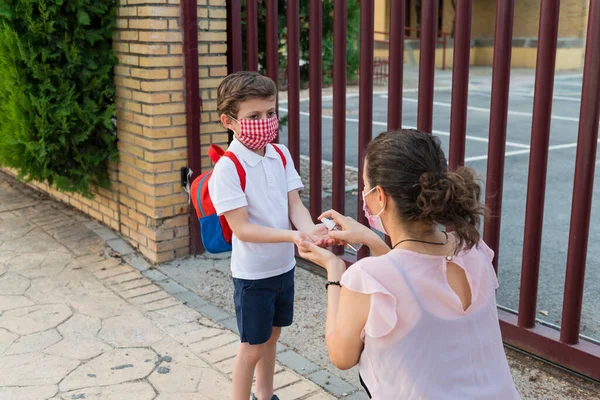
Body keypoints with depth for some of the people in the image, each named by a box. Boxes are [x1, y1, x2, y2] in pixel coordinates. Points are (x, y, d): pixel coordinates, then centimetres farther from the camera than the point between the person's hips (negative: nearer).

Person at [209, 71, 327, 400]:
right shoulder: (228, 168, -21)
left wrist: (310, 230, -26)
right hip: (253, 273, -6)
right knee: (252, 347, 8)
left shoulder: (281, 155, -1)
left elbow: (295, 204, -5)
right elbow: (241, 228, -24)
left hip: (284, 266, 6)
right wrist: (292, 235, -34)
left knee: (271, 336, 23)